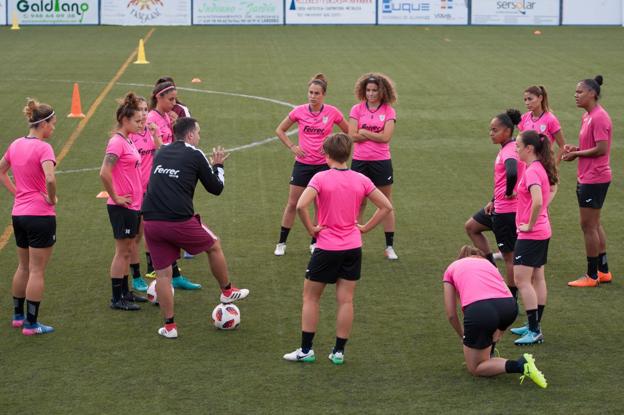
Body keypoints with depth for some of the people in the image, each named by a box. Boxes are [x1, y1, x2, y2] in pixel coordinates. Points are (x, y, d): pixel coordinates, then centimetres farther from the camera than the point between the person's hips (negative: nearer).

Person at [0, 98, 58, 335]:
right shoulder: (43, 147, -17)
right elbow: (50, 179, -31)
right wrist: (52, 199, -13)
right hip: (41, 215, -7)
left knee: (23, 267, 21)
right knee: (37, 271, 1)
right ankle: (31, 324, 4)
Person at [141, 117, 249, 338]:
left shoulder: (161, 152, 15)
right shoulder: (195, 155, 1)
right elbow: (216, 188, 8)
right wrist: (218, 166, 27)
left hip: (151, 221, 4)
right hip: (180, 222, -4)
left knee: (163, 273, 11)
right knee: (214, 246, 22)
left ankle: (169, 326, 11)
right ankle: (227, 291, 38)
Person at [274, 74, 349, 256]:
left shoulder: (332, 112, -7)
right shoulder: (299, 111, -5)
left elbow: (349, 132, 7)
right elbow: (280, 130, 8)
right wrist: (292, 146, -4)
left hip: (323, 164, 0)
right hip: (302, 163, 0)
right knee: (292, 204, 2)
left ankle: (315, 242, 19)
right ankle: (281, 243, 11)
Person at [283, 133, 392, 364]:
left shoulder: (320, 178, -12)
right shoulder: (361, 180, -1)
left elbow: (301, 206, -25)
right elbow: (386, 206, 2)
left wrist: (311, 229, -12)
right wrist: (365, 228, 5)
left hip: (327, 249, -3)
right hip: (353, 248, 4)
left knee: (310, 296, 10)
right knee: (346, 300, 8)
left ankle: (306, 350, 10)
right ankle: (339, 351, 11)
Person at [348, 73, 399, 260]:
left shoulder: (389, 111, -1)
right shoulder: (357, 109, 2)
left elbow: (386, 137, -12)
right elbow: (353, 135, -8)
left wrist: (364, 132, -8)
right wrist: (376, 135, -10)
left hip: (381, 161, -1)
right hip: (360, 161, 1)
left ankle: (389, 246, 13)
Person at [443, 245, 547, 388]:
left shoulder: (451, 269, 28)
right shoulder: (487, 263, 36)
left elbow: (451, 314, 23)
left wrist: (463, 337, 39)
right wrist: (499, 333, 43)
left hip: (478, 309, -4)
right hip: (510, 306, 4)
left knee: (474, 368, 12)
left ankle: (519, 366, -10)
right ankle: (488, 354, 37)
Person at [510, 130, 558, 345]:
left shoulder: (532, 172, -22)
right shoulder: (542, 168, 8)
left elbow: (537, 202, -35)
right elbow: (553, 188, 27)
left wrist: (530, 225, -21)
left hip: (531, 234, -10)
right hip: (543, 231, 10)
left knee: (521, 280, -9)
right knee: (537, 278, 16)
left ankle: (534, 332, -10)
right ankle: (534, 326, 24)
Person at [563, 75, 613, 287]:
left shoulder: (599, 117, -19)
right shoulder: (588, 116, 12)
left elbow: (601, 149, -24)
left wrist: (576, 154, -15)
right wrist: (575, 149, 3)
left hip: (594, 180, -11)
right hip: (586, 178, 11)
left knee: (589, 226, -4)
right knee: (594, 224, 17)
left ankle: (592, 276, 3)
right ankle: (603, 271, 26)